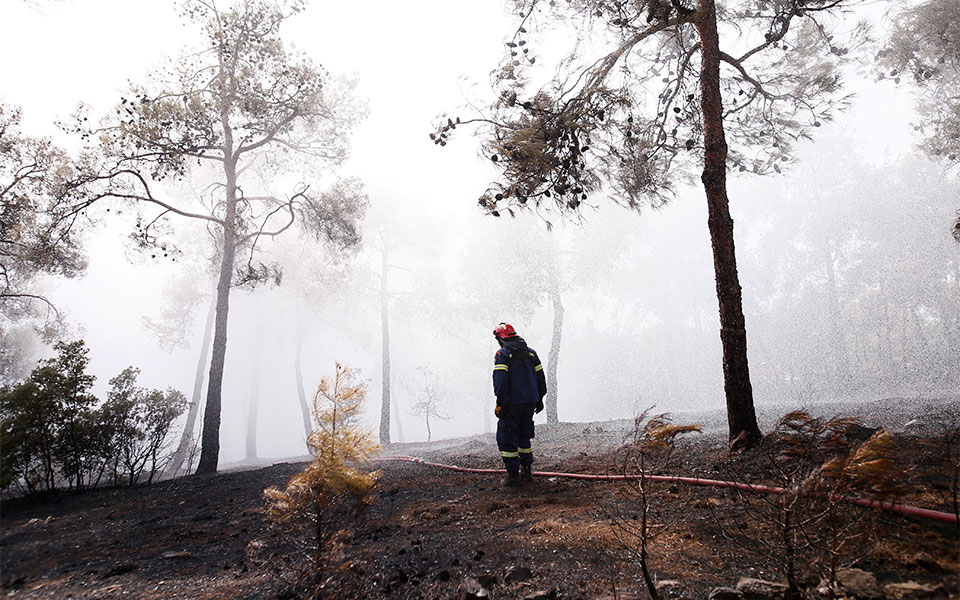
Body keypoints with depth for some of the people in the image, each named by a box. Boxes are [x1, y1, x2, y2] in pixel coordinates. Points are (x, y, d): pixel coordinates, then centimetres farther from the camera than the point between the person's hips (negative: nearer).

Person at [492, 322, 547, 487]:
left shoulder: (502, 354, -8)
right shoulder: (531, 352, 12)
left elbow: (500, 380, -16)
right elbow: (540, 376, 13)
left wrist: (499, 403, -13)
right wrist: (539, 399, 18)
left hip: (512, 402, -7)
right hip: (530, 402, 7)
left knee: (506, 438, 1)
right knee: (524, 436, 20)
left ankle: (513, 475, 0)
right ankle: (527, 470, 22)